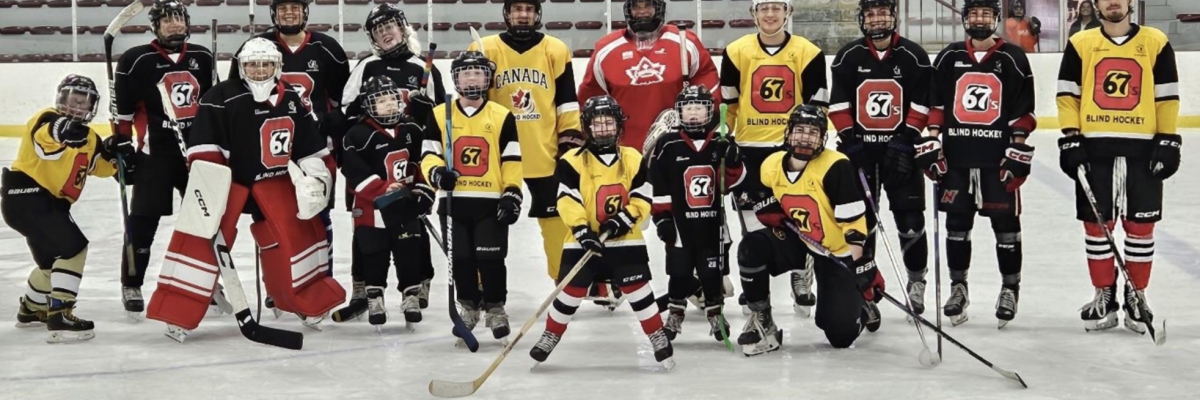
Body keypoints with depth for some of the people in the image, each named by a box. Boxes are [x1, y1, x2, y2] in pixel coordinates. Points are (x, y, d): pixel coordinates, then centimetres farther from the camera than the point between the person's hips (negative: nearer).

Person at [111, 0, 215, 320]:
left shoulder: (202, 58, 7)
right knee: (143, 220, -6)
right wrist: (122, 145, -6)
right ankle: (131, 285, 5)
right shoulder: (136, 61, -8)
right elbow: (122, 108, -4)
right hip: (155, 151, -4)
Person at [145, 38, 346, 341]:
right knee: (202, 235, -14)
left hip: (274, 181, 4)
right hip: (228, 178, -4)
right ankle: (177, 313, -12)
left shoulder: (292, 102, 3)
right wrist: (206, 185, -24)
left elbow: (312, 150, 12)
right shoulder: (222, 99, -14)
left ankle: (315, 303, 22)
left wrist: (316, 179, 2)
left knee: (298, 234, 1)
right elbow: (204, 150, -18)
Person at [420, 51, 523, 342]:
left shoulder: (502, 117, 3)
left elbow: (512, 160, 2)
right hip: (454, 201, 2)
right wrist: (437, 173, -17)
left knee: (491, 259, -5)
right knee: (461, 260, 7)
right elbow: (428, 154, 3)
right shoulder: (440, 115, 6)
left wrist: (512, 193, -6)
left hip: (491, 202, -2)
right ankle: (468, 305, 25)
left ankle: (495, 309, 11)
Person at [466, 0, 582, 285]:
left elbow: (567, 101, 7)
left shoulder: (555, 50, 4)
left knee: (556, 217, 5)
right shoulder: (484, 50, 1)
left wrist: (571, 139, 2)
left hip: (545, 153, 0)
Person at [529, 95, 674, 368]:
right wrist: (582, 230, -22)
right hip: (583, 241, -1)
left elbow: (642, 199, 2)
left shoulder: (633, 160, 2)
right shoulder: (573, 162, -6)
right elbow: (568, 202, -11)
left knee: (638, 290, -1)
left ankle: (659, 339, 12)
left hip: (626, 240, 1)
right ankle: (549, 338, 19)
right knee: (571, 292, 1)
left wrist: (624, 219, -14)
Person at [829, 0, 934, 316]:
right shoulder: (848, 57, 2)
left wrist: (905, 141, -12)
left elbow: (921, 105, -4)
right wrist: (849, 140, -8)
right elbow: (839, 105, 1)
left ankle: (916, 280, 13)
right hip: (860, 149, 1)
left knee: (910, 220, -3)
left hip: (900, 149, -1)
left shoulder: (913, 57, -2)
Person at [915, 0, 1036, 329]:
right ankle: (957, 287, 18)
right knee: (956, 224, 7)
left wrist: (1018, 151, -7)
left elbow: (1023, 110, -1)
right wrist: (930, 144, 1)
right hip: (955, 158, 2)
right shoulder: (949, 58, 7)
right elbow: (933, 104, 9)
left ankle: (1010, 288, 13)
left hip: (998, 159, -2)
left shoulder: (1012, 59, 0)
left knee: (1006, 224, 1)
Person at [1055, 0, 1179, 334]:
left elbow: (1167, 97, 4)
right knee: (1096, 224, 4)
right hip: (1094, 149, 1)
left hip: (1142, 150, 0)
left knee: (1140, 226, 4)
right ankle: (1104, 295, 14)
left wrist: (1168, 142, -1)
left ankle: (1136, 295, 14)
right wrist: (1070, 140, -4)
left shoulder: (1156, 43, 3)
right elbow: (1067, 95, 4)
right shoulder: (1080, 44, 4)